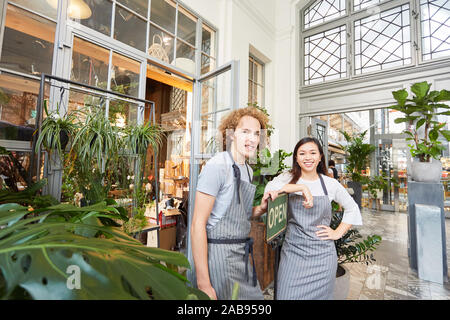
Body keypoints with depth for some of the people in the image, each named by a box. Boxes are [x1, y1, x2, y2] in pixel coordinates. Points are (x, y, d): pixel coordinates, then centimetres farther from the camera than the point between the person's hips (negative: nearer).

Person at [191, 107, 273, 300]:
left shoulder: (248, 170, 9)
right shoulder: (217, 166, -18)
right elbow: (198, 225, -20)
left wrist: (260, 209, 0)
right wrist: (203, 284, -20)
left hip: (243, 256, 8)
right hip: (220, 253, -8)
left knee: (255, 296, 18)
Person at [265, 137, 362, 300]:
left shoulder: (331, 183, 3)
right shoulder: (288, 178, 0)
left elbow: (353, 209, 16)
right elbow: (270, 189, -22)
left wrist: (338, 233, 7)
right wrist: (301, 187, -25)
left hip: (322, 255, 1)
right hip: (293, 251, -1)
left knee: (320, 295, 11)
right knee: (288, 295, 2)